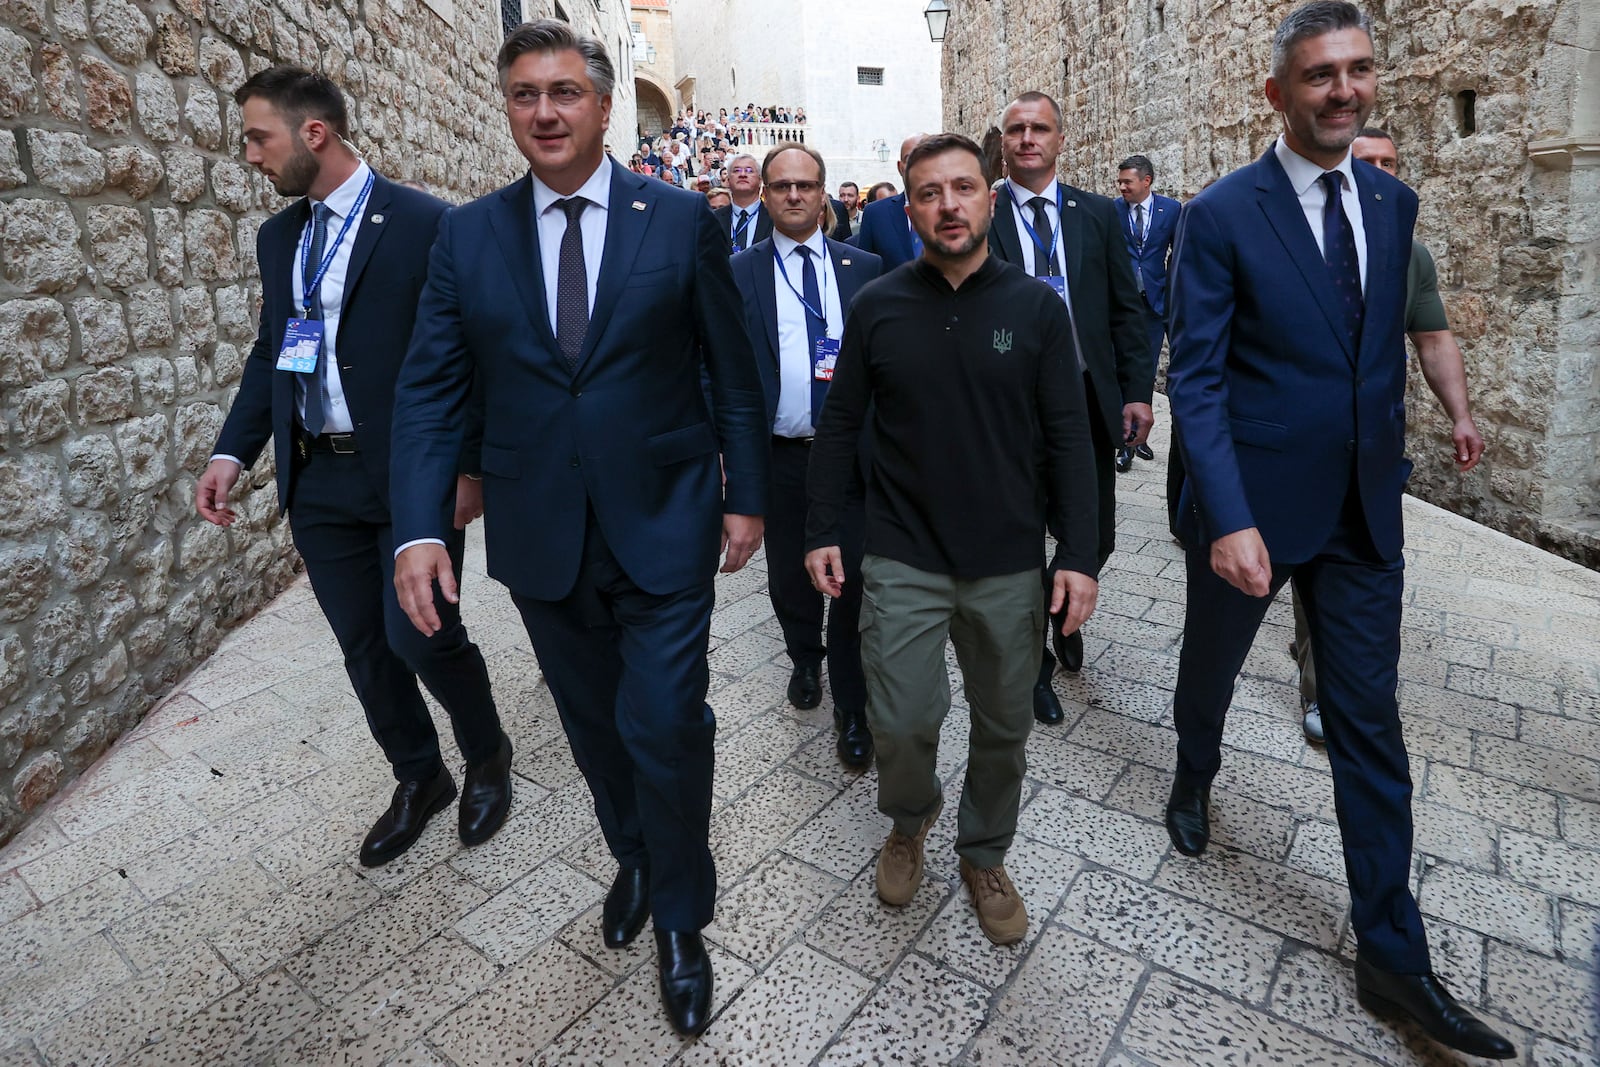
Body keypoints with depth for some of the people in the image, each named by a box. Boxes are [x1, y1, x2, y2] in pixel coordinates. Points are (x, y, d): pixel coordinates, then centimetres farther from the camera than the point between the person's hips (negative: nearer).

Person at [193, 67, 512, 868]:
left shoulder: (423, 223, -8)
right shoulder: (278, 237, 13)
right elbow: (269, 352, 16)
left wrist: (472, 466, -13)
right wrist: (233, 451, 6)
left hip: (411, 475, -6)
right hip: (319, 481, 7)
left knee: (422, 637, -4)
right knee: (365, 648, 12)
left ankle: (487, 758, 25)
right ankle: (418, 779, 32)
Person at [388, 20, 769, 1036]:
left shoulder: (683, 218, -2)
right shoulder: (468, 235, 3)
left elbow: (733, 371, 1)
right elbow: (431, 388, 1)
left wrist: (746, 495, 0)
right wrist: (419, 526, -8)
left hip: (663, 526, -2)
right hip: (540, 536, 3)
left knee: (667, 729, 1)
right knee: (595, 724, 18)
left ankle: (679, 919, 28)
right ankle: (634, 858, 46)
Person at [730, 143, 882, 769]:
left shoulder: (864, 267, 6)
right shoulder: (739, 275, 2)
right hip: (779, 454, 1)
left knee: (854, 578, -1)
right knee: (789, 576, 14)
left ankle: (851, 706, 15)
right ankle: (805, 658, 41)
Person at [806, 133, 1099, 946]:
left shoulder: (1036, 307, -2)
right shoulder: (877, 306, -1)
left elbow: (1067, 437, -2)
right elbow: (840, 425, 3)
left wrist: (1079, 554, -7)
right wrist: (824, 530, 0)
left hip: (1010, 565, 1)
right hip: (902, 560, 0)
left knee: (1004, 727, 13)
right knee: (899, 723, 1)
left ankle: (984, 855, 39)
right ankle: (909, 822, 35)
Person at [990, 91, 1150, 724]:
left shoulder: (1098, 215, 7)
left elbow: (1126, 310, 6)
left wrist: (1138, 391, 0)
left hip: (1089, 399, 2)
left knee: (1096, 538, 8)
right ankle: (1034, 659, 28)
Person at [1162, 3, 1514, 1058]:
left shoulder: (1393, 202, 7)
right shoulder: (1220, 215, -10)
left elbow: (1387, 345, 14)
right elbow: (1196, 378, -15)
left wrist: (1391, 459, 11)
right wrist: (1228, 519, -24)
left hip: (1362, 510, 4)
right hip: (1252, 506, -4)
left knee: (1370, 724, 7)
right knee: (1211, 667, 18)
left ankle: (1393, 955, 20)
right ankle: (1195, 781, 50)